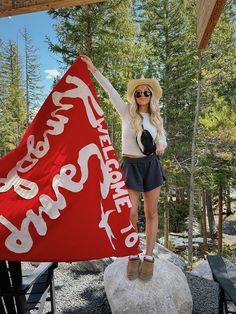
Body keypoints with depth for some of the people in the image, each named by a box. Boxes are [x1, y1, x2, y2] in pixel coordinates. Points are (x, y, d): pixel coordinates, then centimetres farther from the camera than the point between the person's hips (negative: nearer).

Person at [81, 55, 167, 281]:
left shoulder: (156, 118, 9)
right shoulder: (126, 112, 1)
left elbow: (163, 138, 18)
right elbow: (110, 90, -5)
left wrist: (161, 145, -6)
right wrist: (92, 69, -9)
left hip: (151, 165, 3)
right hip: (131, 166, -3)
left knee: (151, 213, 5)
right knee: (130, 213, -6)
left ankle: (149, 256, 19)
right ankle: (133, 256, 14)